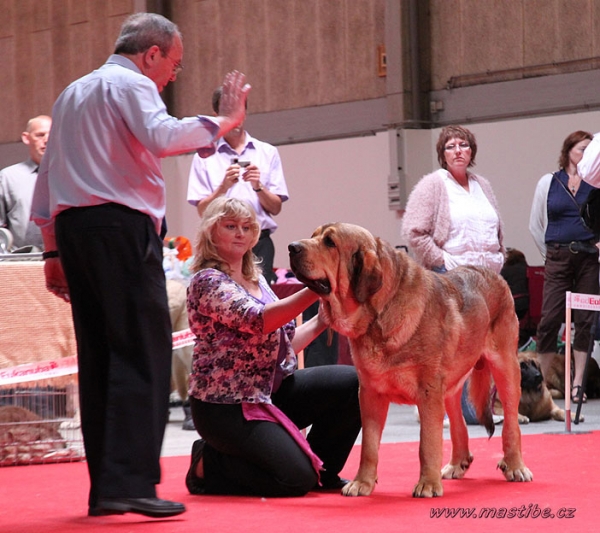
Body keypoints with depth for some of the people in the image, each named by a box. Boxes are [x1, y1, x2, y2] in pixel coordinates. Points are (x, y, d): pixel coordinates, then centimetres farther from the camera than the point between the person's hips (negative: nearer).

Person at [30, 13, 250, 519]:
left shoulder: (72, 93, 25)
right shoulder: (132, 84, -1)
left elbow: (46, 180, 25)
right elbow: (162, 137, -22)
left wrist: (55, 251, 26)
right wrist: (222, 121, -13)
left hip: (72, 228, 9)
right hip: (121, 227, -9)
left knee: (97, 357, 8)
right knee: (143, 354, -11)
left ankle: (104, 490, 6)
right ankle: (130, 483, -20)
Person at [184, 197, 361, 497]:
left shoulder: (257, 280, 14)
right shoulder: (207, 281, -12)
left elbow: (279, 344, 15)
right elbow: (257, 321, -28)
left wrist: (323, 319, 1)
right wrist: (315, 290, -37)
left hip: (272, 391, 8)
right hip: (226, 405, -8)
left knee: (352, 383, -10)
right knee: (296, 481, -22)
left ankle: (320, 471, 9)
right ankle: (208, 466, 3)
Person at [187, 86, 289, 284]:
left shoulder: (267, 153, 13)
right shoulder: (205, 156, 9)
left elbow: (276, 208, 9)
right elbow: (202, 210, 3)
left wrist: (258, 186, -8)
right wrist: (223, 187, -13)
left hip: (259, 241, 1)